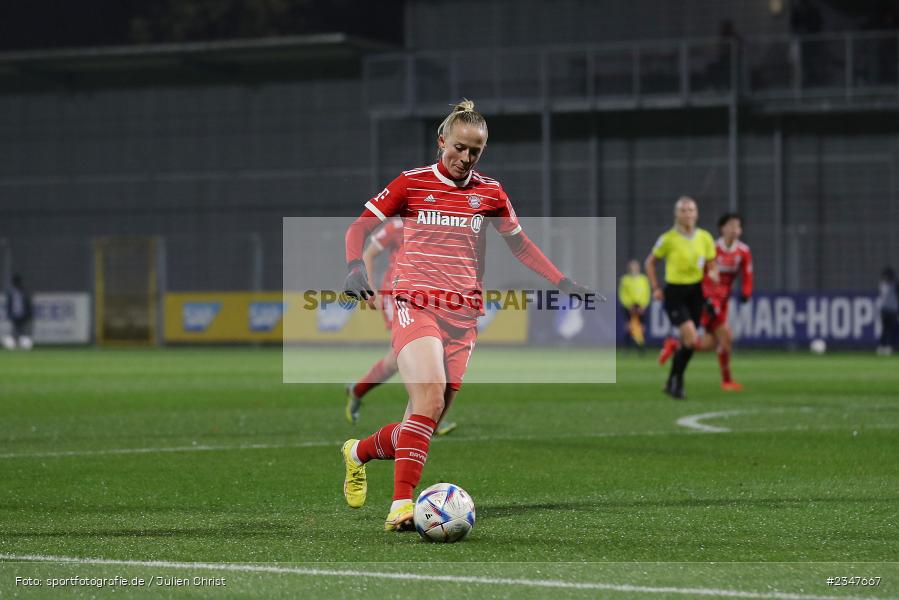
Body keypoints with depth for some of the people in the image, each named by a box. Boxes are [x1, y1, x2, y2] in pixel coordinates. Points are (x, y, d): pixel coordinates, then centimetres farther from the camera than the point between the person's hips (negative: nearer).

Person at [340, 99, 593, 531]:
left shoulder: (489, 193, 11)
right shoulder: (412, 183, 3)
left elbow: (520, 244, 23)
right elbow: (359, 227, 6)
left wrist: (562, 282, 13)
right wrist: (355, 268, -13)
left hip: (464, 314, 4)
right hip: (415, 305, -4)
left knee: (425, 424, 0)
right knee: (430, 399, -26)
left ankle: (359, 452, 29)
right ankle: (402, 504, -26)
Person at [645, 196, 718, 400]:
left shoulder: (705, 238, 2)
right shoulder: (668, 239, -8)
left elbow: (711, 266, 11)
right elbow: (650, 262, 5)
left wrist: (712, 274, -13)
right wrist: (655, 288, -2)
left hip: (695, 292, 5)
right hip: (674, 293, -4)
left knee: (687, 342, 7)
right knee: (691, 338, -19)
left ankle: (674, 383, 24)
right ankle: (675, 380, -3)